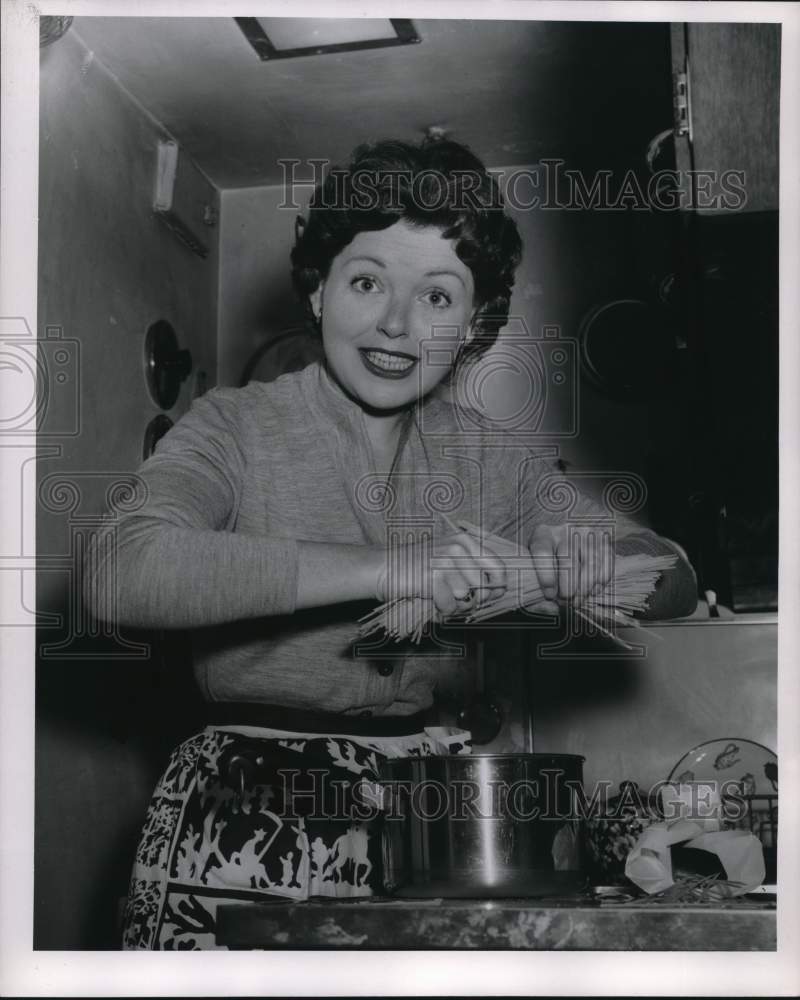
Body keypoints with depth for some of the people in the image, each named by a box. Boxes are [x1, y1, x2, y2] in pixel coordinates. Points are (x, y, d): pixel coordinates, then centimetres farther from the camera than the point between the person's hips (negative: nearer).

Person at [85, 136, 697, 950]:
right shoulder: (236, 427, -3)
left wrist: (577, 562, -14)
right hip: (246, 830, -4)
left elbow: (673, 582, 10)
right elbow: (122, 570, -23)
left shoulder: (484, 456, 10)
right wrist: (383, 567, -27)